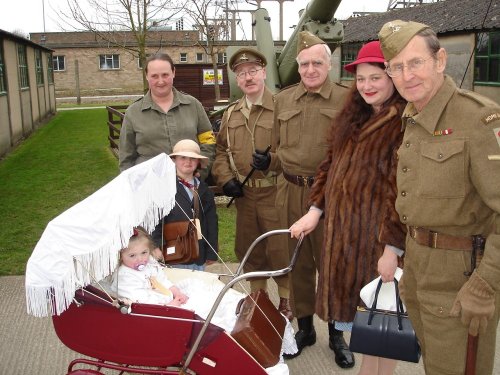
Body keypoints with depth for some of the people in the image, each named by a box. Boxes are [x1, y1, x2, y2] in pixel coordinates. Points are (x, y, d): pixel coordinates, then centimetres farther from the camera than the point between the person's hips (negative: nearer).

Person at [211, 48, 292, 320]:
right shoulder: (231, 114, 10)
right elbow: (221, 150, 15)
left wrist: (272, 161, -26)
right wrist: (224, 178, 2)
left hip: (274, 193, -6)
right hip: (243, 195, 6)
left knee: (279, 250, 2)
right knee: (248, 250, 17)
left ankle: (286, 301, 24)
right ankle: (257, 296, 38)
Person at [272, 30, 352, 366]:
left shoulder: (346, 99, -2)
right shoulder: (282, 100, 10)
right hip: (291, 192, 4)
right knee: (298, 262, 13)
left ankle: (336, 333, 24)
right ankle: (305, 327, 30)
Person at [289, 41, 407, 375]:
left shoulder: (405, 123, -14)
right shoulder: (352, 119, 13)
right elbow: (331, 166, 17)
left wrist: (393, 248, -20)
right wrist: (316, 209, 7)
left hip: (377, 237, -7)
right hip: (342, 233, 8)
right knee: (355, 311, 17)